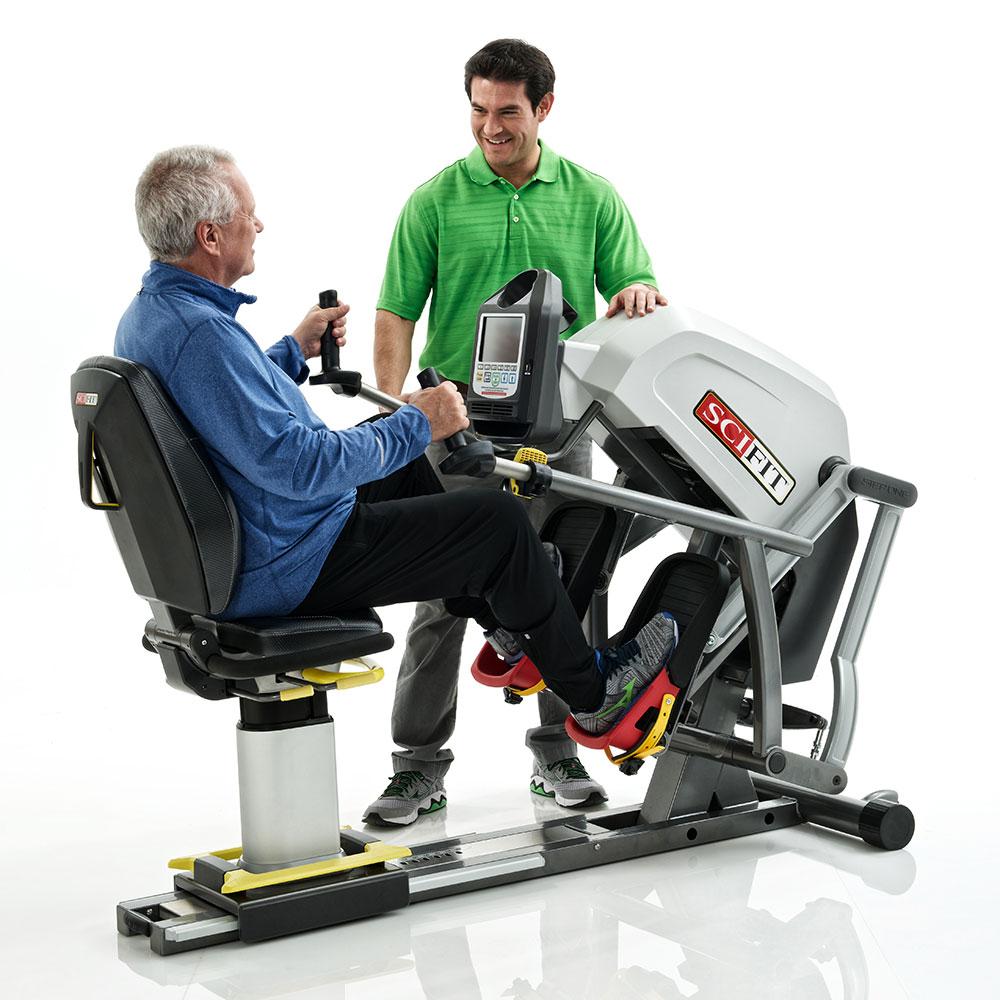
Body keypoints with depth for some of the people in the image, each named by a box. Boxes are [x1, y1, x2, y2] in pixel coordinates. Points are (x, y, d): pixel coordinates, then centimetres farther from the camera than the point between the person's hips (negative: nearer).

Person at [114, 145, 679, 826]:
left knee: (404, 466, 27)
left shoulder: (143, 316, 4)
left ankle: (509, 634, 33)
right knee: (502, 523, -2)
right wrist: (417, 425, -22)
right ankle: (591, 693, 17)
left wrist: (293, 352, 18)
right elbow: (295, 463, -32)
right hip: (286, 570, -11)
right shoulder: (201, 332, -29)